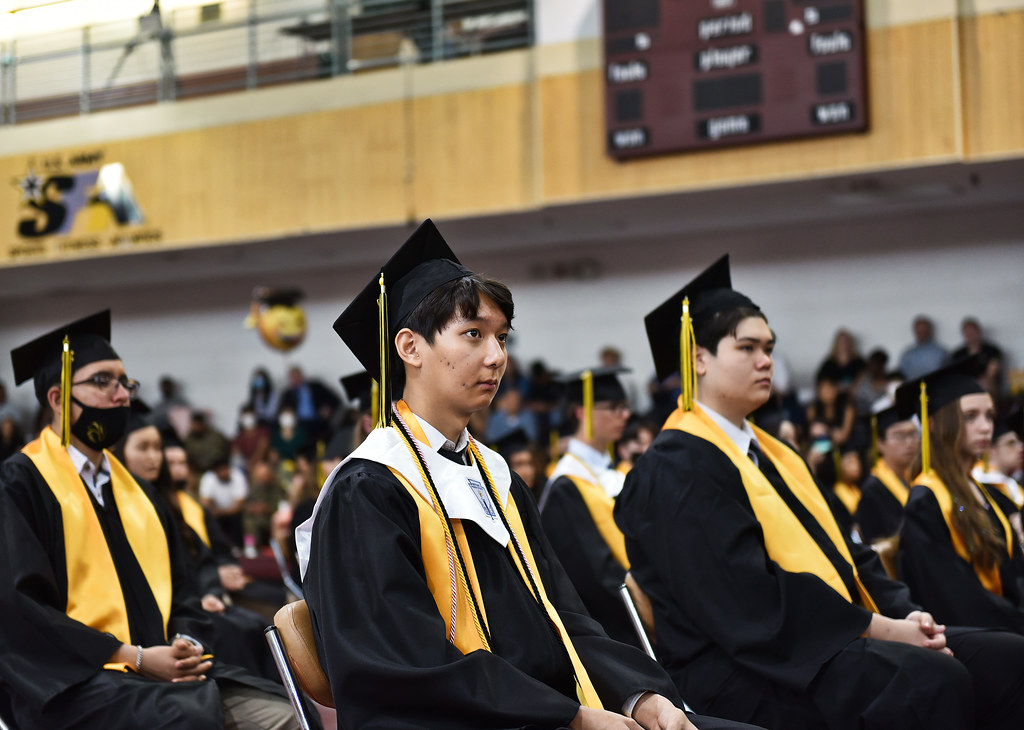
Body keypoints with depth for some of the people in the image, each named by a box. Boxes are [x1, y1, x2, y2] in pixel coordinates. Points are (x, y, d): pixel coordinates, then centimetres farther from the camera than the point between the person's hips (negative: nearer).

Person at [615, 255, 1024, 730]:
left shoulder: (771, 454, 23)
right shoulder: (676, 469, -8)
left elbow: (839, 550, 20)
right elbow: (750, 599, -17)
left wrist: (903, 613, 0)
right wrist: (878, 628, -15)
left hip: (830, 642, 9)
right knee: (930, 681, -33)